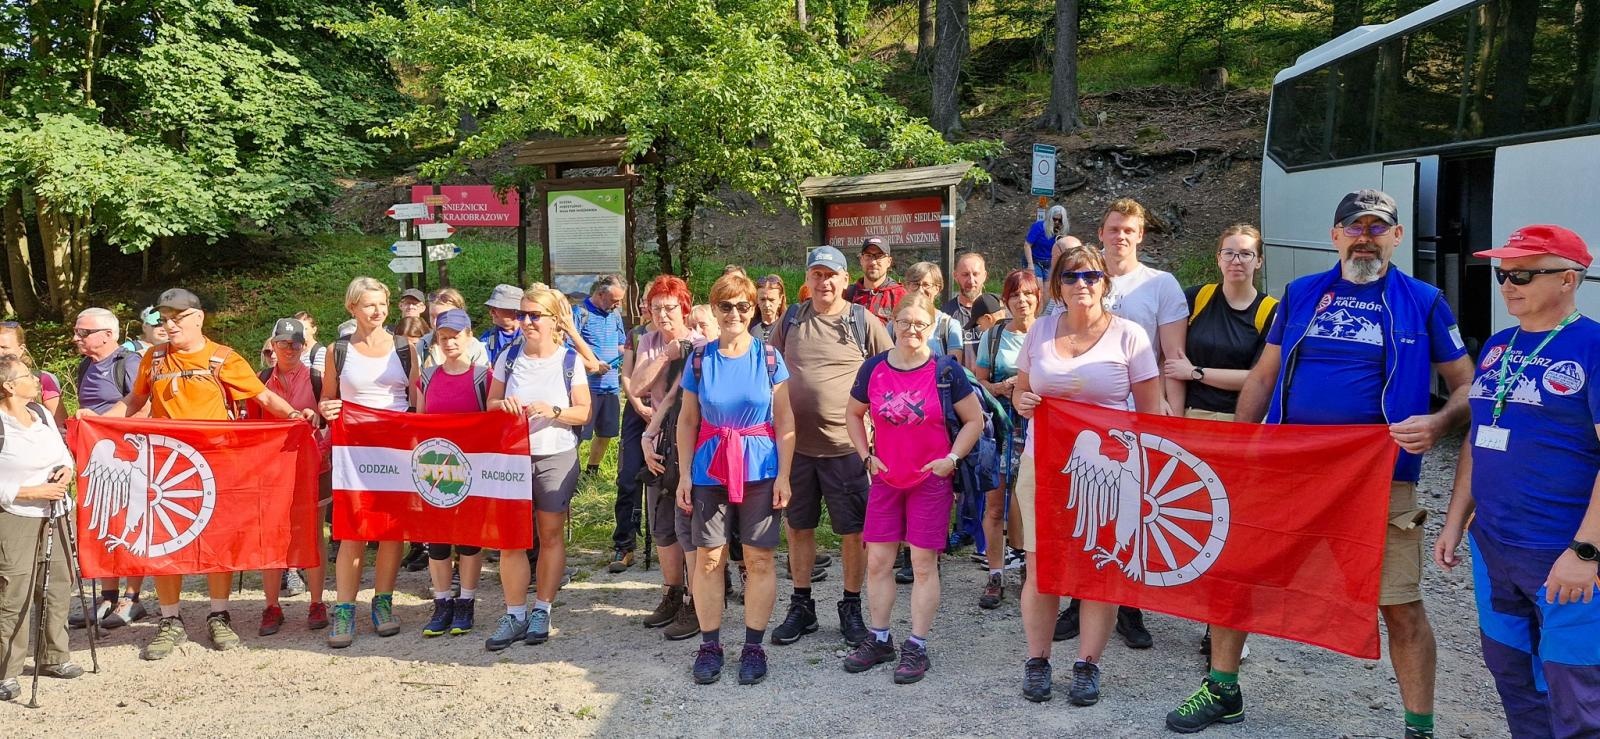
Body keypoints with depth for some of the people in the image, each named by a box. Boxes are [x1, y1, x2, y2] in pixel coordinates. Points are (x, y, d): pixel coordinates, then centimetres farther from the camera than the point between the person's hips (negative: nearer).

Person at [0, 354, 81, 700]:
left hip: (52, 515, 7)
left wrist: (66, 470, -3)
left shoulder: (42, 413, 8)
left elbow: (63, 451, 18)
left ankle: (54, 657, 28)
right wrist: (36, 492, -18)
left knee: (58, 586, 13)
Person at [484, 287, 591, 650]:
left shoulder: (569, 361, -2)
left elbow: (583, 412, -1)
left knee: (550, 535, 7)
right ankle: (515, 615, 10)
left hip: (556, 456, -2)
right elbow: (491, 403, 11)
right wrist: (503, 405, -11)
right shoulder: (508, 358, 4)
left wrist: (554, 411, -19)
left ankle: (541, 611, 19)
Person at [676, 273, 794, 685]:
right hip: (710, 470, 1)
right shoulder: (700, 359, 3)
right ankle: (709, 645, 16)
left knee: (759, 559, 3)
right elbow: (687, 420, 7)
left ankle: (754, 646, 16)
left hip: (760, 469, -1)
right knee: (708, 558, 3)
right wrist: (685, 473, 1)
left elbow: (785, 420, 0)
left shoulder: (768, 357, -1)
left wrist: (784, 475, -5)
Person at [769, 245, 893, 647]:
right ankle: (801, 606, 27)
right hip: (795, 443, 3)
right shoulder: (791, 319, 7)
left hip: (845, 444, -3)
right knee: (798, 526, 13)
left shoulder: (863, 321, -2)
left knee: (854, 530, 4)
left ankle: (851, 607, 21)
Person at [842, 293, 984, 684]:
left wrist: (951, 459, -10)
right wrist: (867, 456, 5)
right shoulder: (874, 368, 1)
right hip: (886, 478, 3)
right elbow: (854, 414, 15)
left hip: (931, 480, -3)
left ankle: (917, 648, 11)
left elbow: (974, 420, -1)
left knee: (923, 564, 1)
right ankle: (879, 640, 21)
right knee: (877, 561, 6)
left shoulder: (946, 369, -7)